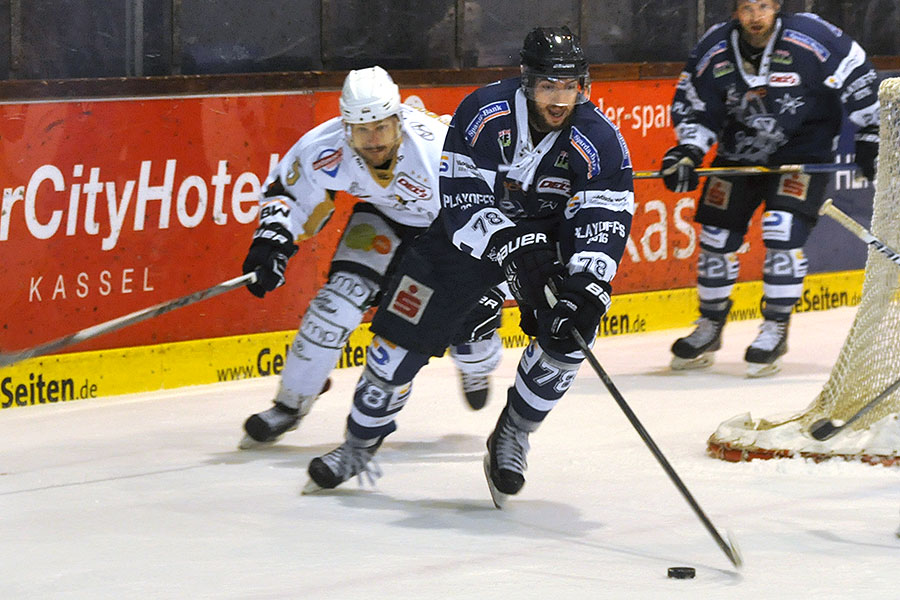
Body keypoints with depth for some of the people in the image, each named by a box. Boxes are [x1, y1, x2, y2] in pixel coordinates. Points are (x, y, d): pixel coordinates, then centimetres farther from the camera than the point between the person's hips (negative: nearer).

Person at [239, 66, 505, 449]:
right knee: (343, 294, -17)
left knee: (469, 327, -9)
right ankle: (291, 402, -3)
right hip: (383, 217, 2)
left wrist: (489, 285, -35)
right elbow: (286, 192, -12)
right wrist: (270, 244, -27)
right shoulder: (326, 148, -29)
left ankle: (477, 367, 32)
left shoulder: (438, 150, -40)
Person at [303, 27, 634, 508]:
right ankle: (359, 444, 18)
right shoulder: (484, 113, -26)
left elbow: (603, 222, -26)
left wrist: (586, 287, -42)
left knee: (567, 334, -22)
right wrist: (513, 248, -40)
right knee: (403, 334, -3)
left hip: (550, 234, 1)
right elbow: (462, 202, -27)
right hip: (472, 228, -1)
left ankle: (510, 440, 0)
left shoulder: (600, 141, -24)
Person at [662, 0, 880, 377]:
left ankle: (776, 328, -4)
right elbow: (693, 106, 0)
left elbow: (858, 79, -11)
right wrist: (687, 153, -15)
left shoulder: (811, 41, -22)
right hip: (739, 152, 4)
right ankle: (710, 327, 23)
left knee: (783, 232, -19)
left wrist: (871, 137, -11)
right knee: (717, 235, 4)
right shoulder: (713, 52, -12)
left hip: (803, 152, -4)